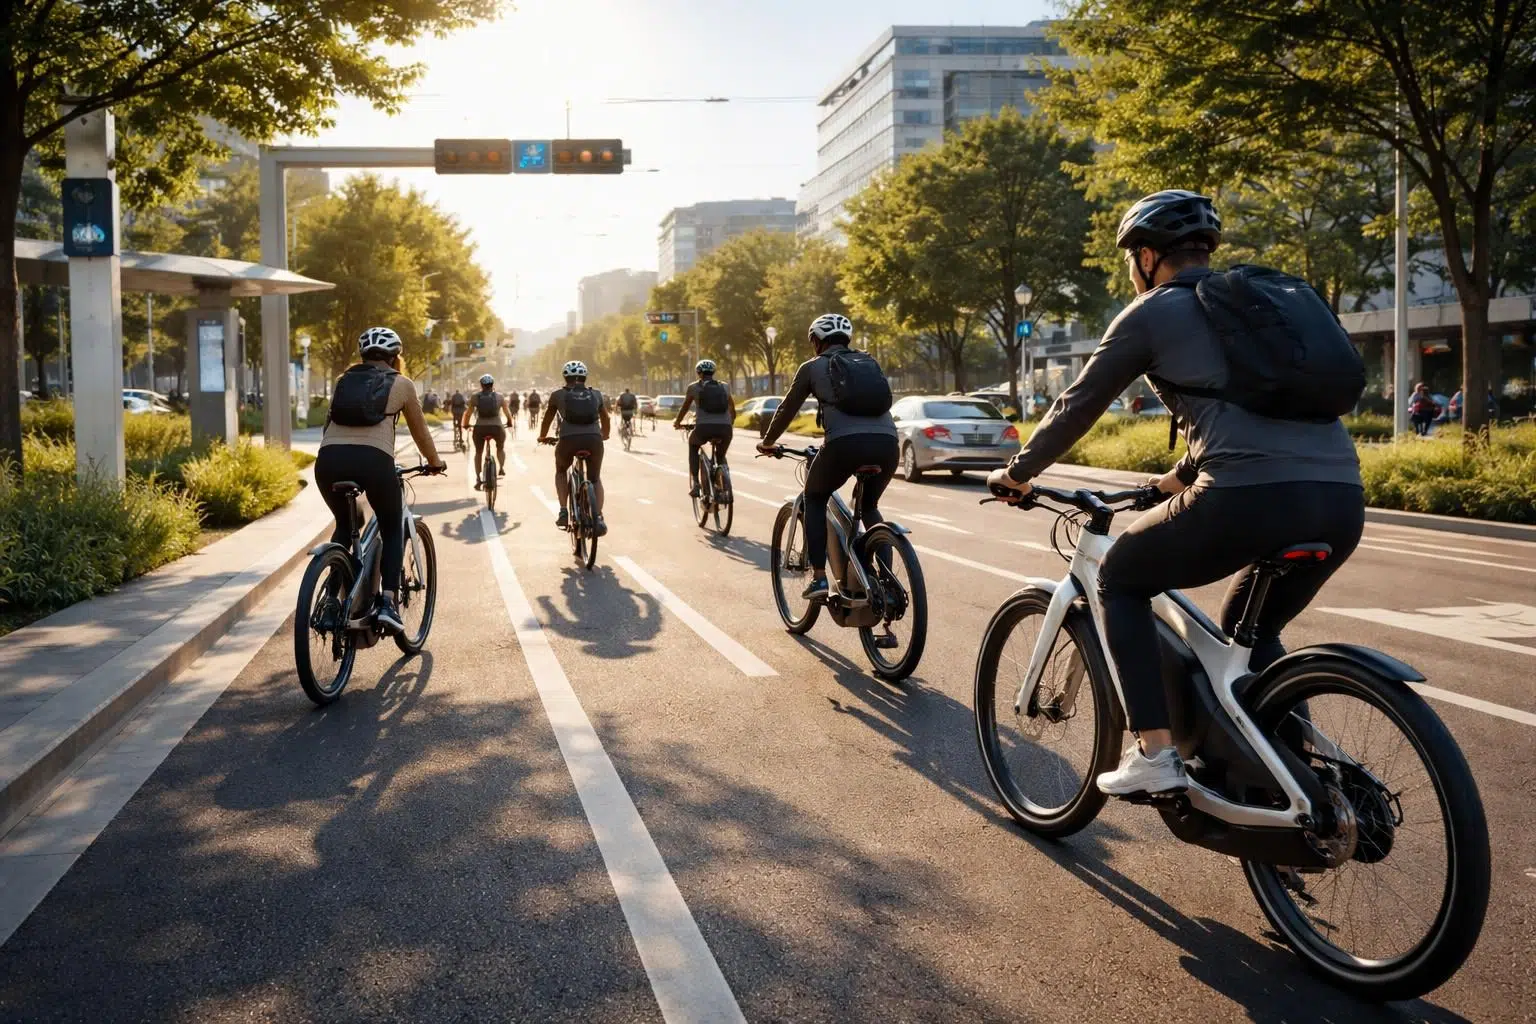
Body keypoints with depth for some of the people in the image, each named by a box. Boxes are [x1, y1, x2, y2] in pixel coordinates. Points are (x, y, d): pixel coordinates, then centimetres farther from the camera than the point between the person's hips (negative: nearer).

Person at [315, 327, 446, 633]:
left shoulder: (343, 381, 26)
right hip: (373, 460, -3)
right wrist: (435, 462, 44)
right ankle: (387, 602, 2)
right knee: (393, 529, 19)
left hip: (329, 459, 3)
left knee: (344, 525, 29)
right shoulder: (401, 383, 18)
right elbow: (419, 431, 27)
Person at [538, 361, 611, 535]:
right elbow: (605, 418, 35)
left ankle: (563, 512, 13)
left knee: (560, 472, 28)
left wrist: (542, 437, 46)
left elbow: (547, 419, 27)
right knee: (595, 478, 23)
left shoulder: (558, 394, 17)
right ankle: (599, 518, 5)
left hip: (569, 439, -1)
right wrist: (604, 435, 55)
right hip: (593, 439, 1)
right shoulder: (596, 394, 22)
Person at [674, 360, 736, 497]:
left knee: (693, 446, 31)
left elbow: (684, 408, 25)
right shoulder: (724, 387, 22)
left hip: (703, 428, -2)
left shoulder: (694, 387, 15)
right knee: (721, 456, 32)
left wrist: (677, 422, 43)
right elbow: (733, 411, 30)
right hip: (725, 429, 2)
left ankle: (694, 483, 15)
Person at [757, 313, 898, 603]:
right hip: (886, 443, 4)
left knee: (814, 500, 22)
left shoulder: (813, 367, 17)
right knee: (870, 506, 29)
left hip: (845, 443, -4)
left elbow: (787, 409, 23)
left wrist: (767, 442, 40)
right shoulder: (870, 363, 28)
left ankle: (819, 578, 12)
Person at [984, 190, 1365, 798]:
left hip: (1250, 498, -7)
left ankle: (1154, 755, 10)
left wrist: (1017, 472, 29)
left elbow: (1078, 406, 14)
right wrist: (1183, 474, 54)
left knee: (1120, 579, 17)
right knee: (1250, 632, 30)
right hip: (1342, 501, 7)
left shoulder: (1151, 313, 8)